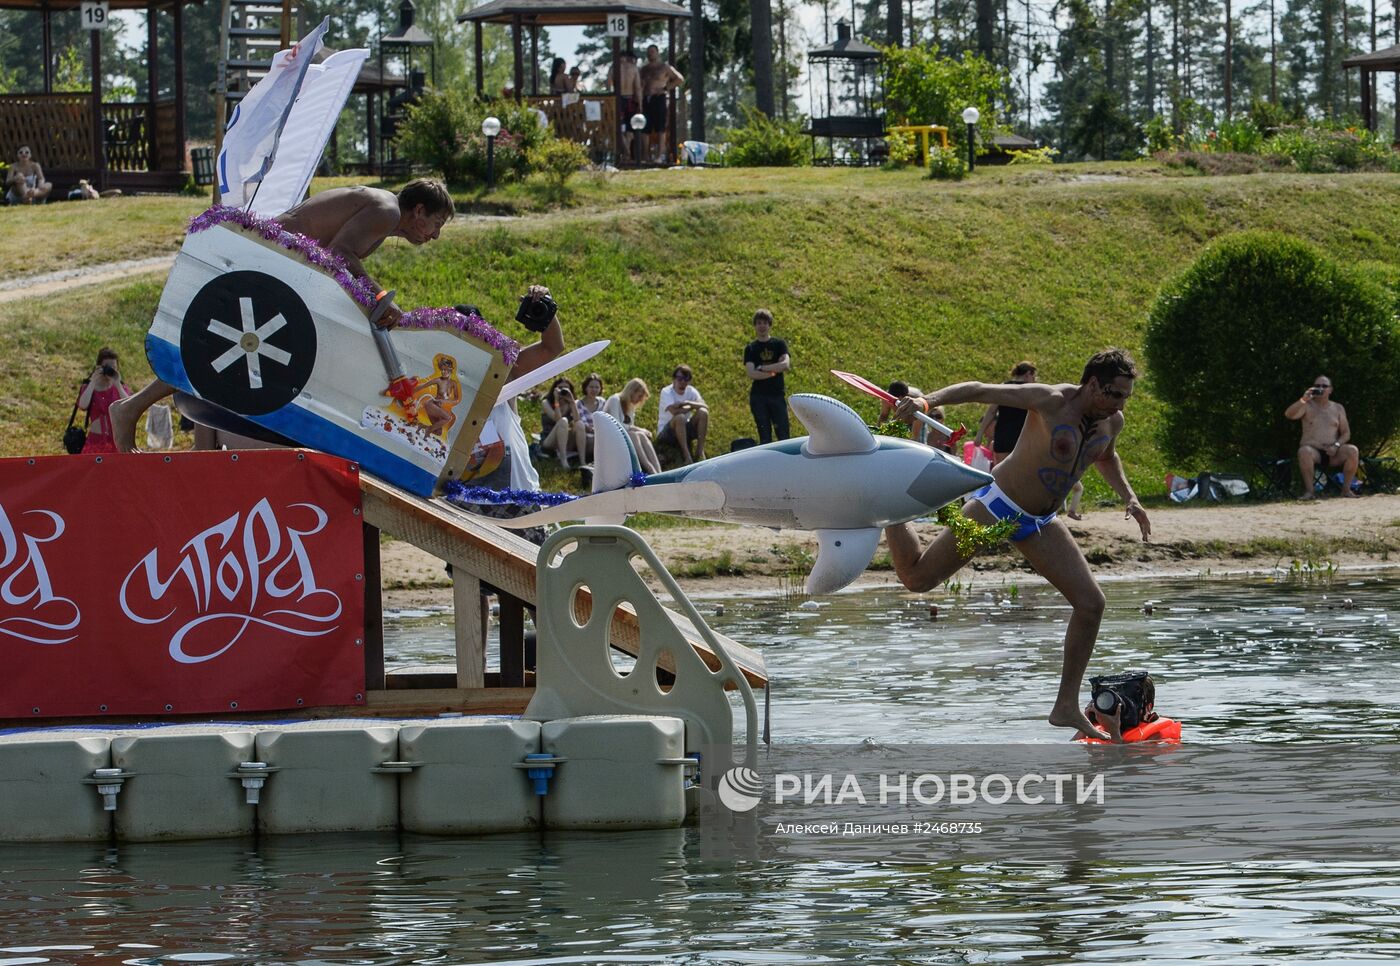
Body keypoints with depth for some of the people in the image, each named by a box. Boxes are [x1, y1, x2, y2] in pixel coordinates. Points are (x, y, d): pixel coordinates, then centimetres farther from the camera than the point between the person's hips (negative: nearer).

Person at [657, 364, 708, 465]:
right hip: (665, 433, -5)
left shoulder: (691, 391, 1)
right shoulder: (667, 392, -14)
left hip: (684, 431, 5)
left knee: (703, 412, -18)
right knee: (680, 417, -35)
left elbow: (705, 407, -15)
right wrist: (692, 407, -16)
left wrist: (687, 403, -28)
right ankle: (686, 456, -37)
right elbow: (674, 411, -30)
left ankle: (700, 451, -20)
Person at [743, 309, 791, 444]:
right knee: (765, 437, 0)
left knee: (783, 434, -7)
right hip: (758, 397, 0)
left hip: (777, 395, 0)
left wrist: (762, 368, -9)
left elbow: (786, 364, -10)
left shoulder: (779, 344, 8)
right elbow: (751, 373, -7)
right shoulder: (750, 349, 7)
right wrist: (775, 370, -9)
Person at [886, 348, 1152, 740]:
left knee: (1090, 604, -3)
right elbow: (980, 390, -20)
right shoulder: (1050, 402, -20)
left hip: (1039, 523, 7)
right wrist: (928, 400, -36)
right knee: (917, 578, -5)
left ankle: (1066, 707, 6)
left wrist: (1129, 497, 14)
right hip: (997, 505, -7)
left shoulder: (1111, 423, 1)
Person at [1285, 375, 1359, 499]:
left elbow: (1346, 433, 10)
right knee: (1304, 451, -38)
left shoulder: (1338, 408, 15)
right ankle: (1309, 491, -35)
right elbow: (1289, 414, -11)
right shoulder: (1307, 406, 8)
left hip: (1333, 453, 2)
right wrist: (1303, 400, -22)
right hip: (1313, 451, -2)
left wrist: (1336, 445, -10)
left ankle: (1346, 489, -18)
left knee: (1353, 451, -26)